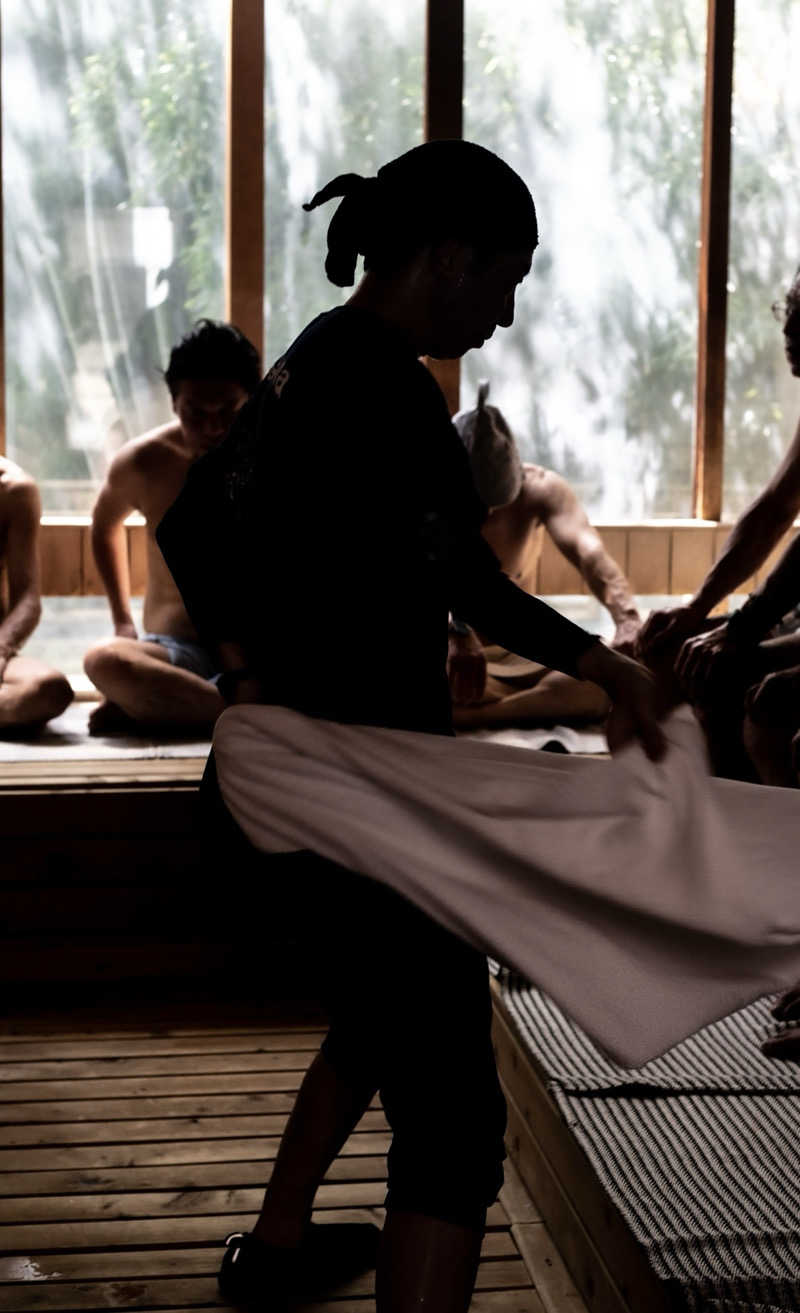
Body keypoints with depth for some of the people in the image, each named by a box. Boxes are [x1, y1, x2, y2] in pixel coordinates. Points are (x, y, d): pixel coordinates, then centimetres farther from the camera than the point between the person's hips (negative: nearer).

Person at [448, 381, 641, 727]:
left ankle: (462, 717, -34)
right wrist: (457, 631, -55)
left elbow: (588, 549, -28)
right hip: (442, 649, -4)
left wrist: (626, 618, -48)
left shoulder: (540, 489, -10)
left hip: (517, 656, 4)